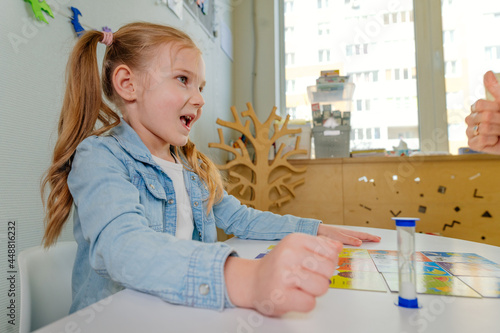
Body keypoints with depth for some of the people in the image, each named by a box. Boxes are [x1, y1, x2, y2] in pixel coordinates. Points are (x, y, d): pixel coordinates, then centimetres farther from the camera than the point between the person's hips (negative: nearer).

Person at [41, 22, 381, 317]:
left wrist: (318, 230, 9)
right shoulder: (99, 157, -13)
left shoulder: (192, 165, 9)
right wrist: (246, 280, -47)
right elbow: (124, 248, -30)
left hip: (187, 312, 5)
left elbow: (239, 218, 17)